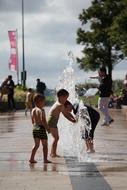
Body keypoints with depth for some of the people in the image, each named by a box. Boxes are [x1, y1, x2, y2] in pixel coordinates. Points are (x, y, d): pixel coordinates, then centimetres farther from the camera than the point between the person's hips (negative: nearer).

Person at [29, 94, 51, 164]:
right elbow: (43, 120, -22)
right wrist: (47, 128, -14)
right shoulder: (41, 110, -15)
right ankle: (45, 159, 6)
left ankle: (31, 158, 10)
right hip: (41, 128, -7)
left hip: (35, 128, 7)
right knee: (45, 145, 5)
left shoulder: (33, 110, 9)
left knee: (36, 145, 15)